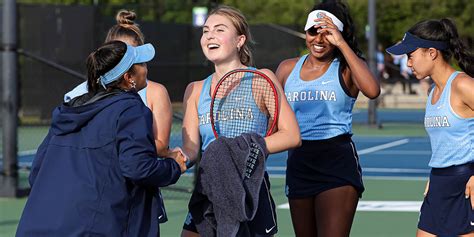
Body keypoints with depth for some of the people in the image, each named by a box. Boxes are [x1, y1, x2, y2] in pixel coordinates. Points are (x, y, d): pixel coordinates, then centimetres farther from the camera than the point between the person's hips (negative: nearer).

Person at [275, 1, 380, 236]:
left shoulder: (347, 68, -2)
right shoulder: (288, 69, 10)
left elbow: (372, 90, -24)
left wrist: (342, 44, -21)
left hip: (338, 164, -5)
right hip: (298, 165, 5)